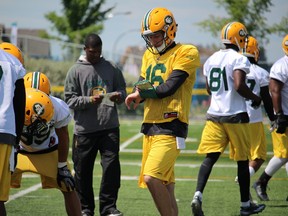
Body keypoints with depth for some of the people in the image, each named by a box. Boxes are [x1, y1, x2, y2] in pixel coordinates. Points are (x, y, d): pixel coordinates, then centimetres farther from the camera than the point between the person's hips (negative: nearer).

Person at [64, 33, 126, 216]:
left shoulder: (111, 68, 9)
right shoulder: (76, 71, 3)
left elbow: (122, 90, 16)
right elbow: (69, 99, -1)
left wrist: (118, 96, -8)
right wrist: (89, 100, -16)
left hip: (110, 127, 1)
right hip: (84, 130, -1)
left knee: (112, 166, -7)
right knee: (83, 170, 5)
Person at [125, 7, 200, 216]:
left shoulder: (186, 53, -7)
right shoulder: (149, 55, 16)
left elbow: (169, 87, -14)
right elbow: (140, 89, 11)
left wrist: (143, 92, -1)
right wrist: (146, 92, -12)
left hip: (171, 126, -7)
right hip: (150, 126, 8)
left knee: (152, 178, -21)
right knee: (165, 186, 9)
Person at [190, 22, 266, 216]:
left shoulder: (211, 60, 11)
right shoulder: (239, 59, -11)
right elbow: (239, 86, -22)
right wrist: (254, 98, -5)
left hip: (214, 114, 5)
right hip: (235, 116, -5)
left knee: (210, 157, -1)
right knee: (242, 160, 7)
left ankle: (198, 195, -23)